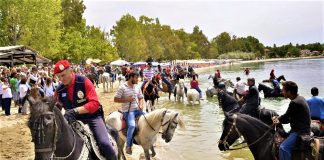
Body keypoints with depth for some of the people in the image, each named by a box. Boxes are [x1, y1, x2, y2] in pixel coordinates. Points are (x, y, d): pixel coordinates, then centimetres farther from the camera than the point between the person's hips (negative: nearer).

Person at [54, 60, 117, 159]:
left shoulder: (84, 82, -13)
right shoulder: (59, 90, 0)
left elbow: (95, 103, -20)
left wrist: (75, 110, -30)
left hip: (92, 117, -4)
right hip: (74, 120, 5)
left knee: (104, 143, -22)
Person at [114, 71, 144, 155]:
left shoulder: (137, 87, 11)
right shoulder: (122, 87, -8)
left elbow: (141, 98, 18)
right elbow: (115, 99, -8)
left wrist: (141, 105, -2)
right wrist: (127, 100, -17)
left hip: (137, 109, 7)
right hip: (128, 111, -7)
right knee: (132, 125, -28)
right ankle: (128, 146, -8)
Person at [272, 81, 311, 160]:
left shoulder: (294, 103, -22)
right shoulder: (300, 98, 9)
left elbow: (286, 117, -13)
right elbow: (290, 117, 15)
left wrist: (277, 118, 7)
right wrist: (280, 120, 6)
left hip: (300, 132, -11)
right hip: (302, 129, 11)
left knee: (283, 147, -24)